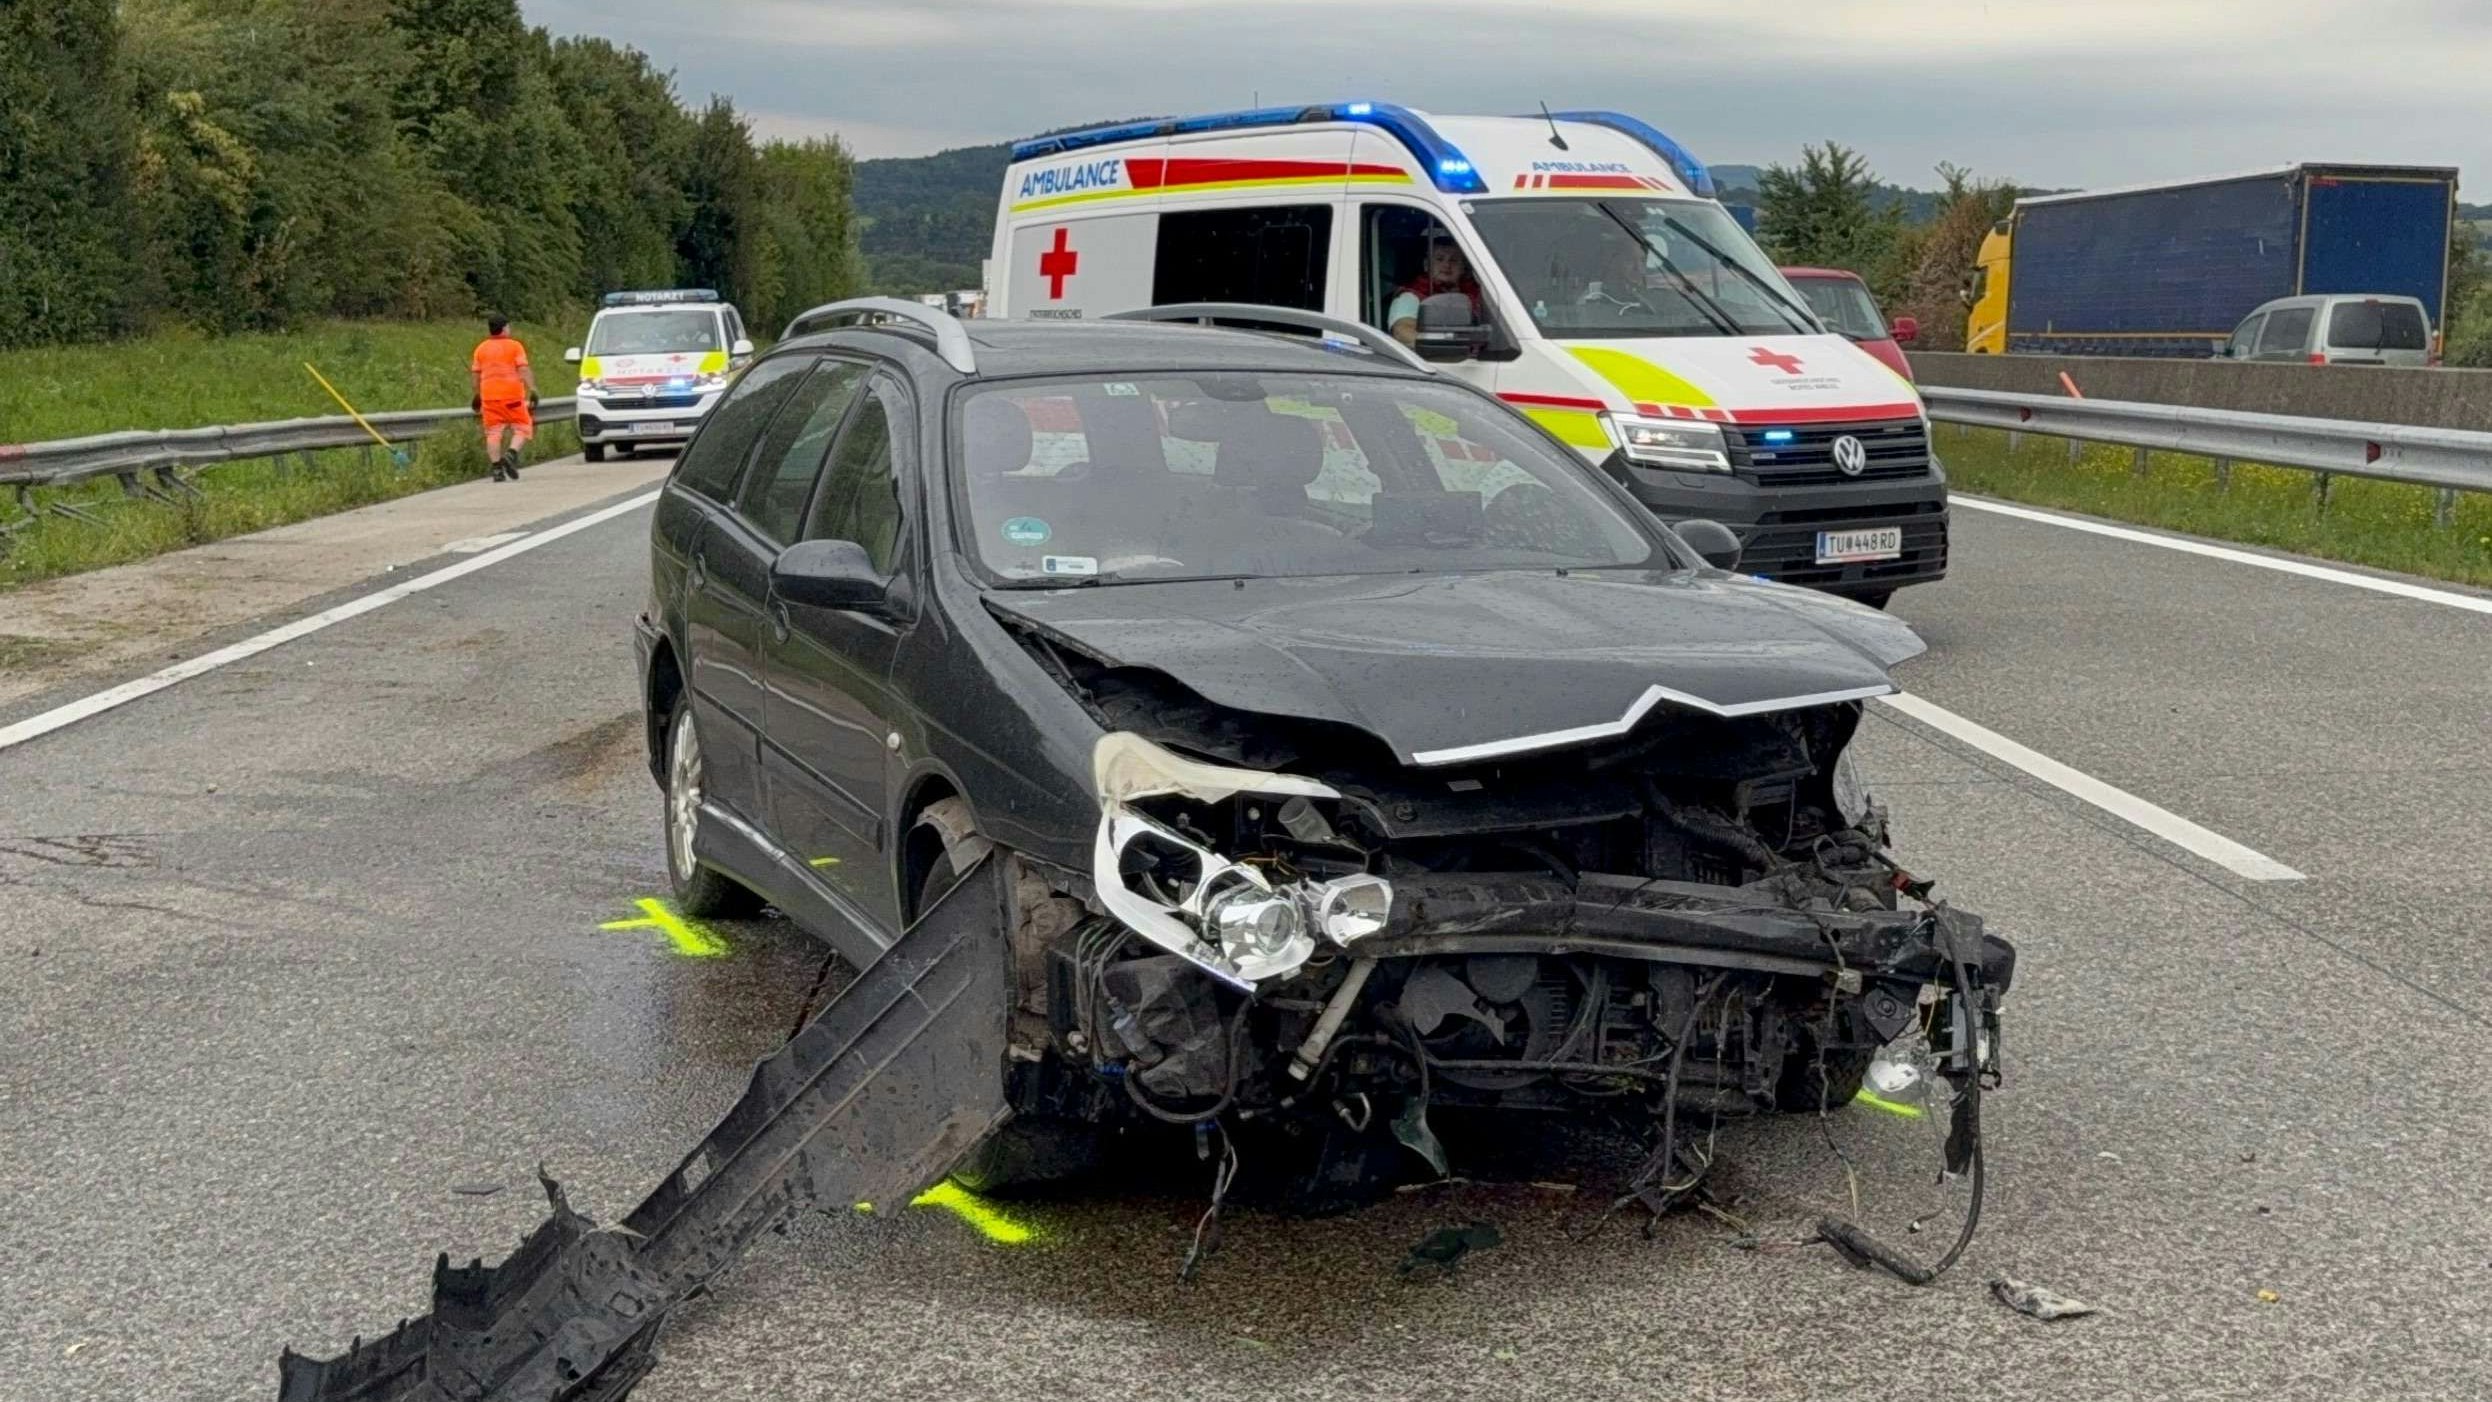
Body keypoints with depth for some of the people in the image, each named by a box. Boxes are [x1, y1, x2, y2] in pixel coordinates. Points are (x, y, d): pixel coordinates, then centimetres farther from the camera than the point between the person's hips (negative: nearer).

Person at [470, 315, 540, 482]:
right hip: (512, 394, -3)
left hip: (489, 396, 3)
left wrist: (477, 396, 23)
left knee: (493, 433, 4)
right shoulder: (514, 346, 1)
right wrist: (532, 390, -11)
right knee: (522, 428, 5)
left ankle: (497, 468, -4)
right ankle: (511, 454, -19)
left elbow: (476, 375, 14)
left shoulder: (481, 348, 12)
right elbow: (524, 370, -8)